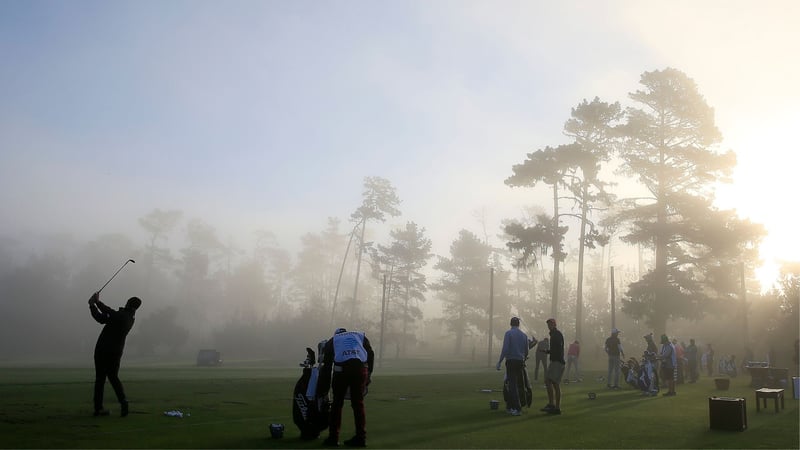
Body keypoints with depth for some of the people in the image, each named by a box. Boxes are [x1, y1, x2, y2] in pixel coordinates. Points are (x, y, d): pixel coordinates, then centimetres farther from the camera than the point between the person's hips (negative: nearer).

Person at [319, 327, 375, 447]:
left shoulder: (332, 340, 26)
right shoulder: (360, 335, 29)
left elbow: (326, 365, 19)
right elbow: (371, 354, 14)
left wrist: (323, 388, 21)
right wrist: (369, 374, 16)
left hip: (341, 369, -1)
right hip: (361, 369, 1)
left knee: (337, 404, 10)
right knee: (358, 404, 11)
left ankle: (333, 438, 11)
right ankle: (361, 437, 13)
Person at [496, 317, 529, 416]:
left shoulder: (508, 333, -5)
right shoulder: (524, 335, 11)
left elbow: (505, 349, -14)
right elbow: (526, 351, 14)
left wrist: (499, 362, -10)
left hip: (511, 361, -5)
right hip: (520, 362, 5)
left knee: (512, 385, -4)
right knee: (518, 384, 12)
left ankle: (517, 408, -9)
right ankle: (511, 407, 17)